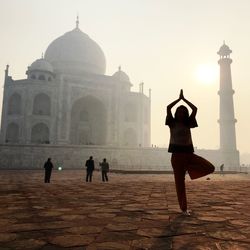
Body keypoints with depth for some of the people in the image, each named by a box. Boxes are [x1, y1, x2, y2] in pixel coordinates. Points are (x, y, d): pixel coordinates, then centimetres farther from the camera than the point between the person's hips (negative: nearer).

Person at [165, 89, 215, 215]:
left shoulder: (188, 123, 11)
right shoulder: (172, 123, 5)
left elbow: (195, 109, 2)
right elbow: (168, 108, -8)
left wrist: (184, 99, 8)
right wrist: (179, 98, 3)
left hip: (189, 153, 3)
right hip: (177, 154, -3)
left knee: (210, 168, -13)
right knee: (180, 182, 0)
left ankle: (188, 168, 10)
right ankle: (184, 208, 12)